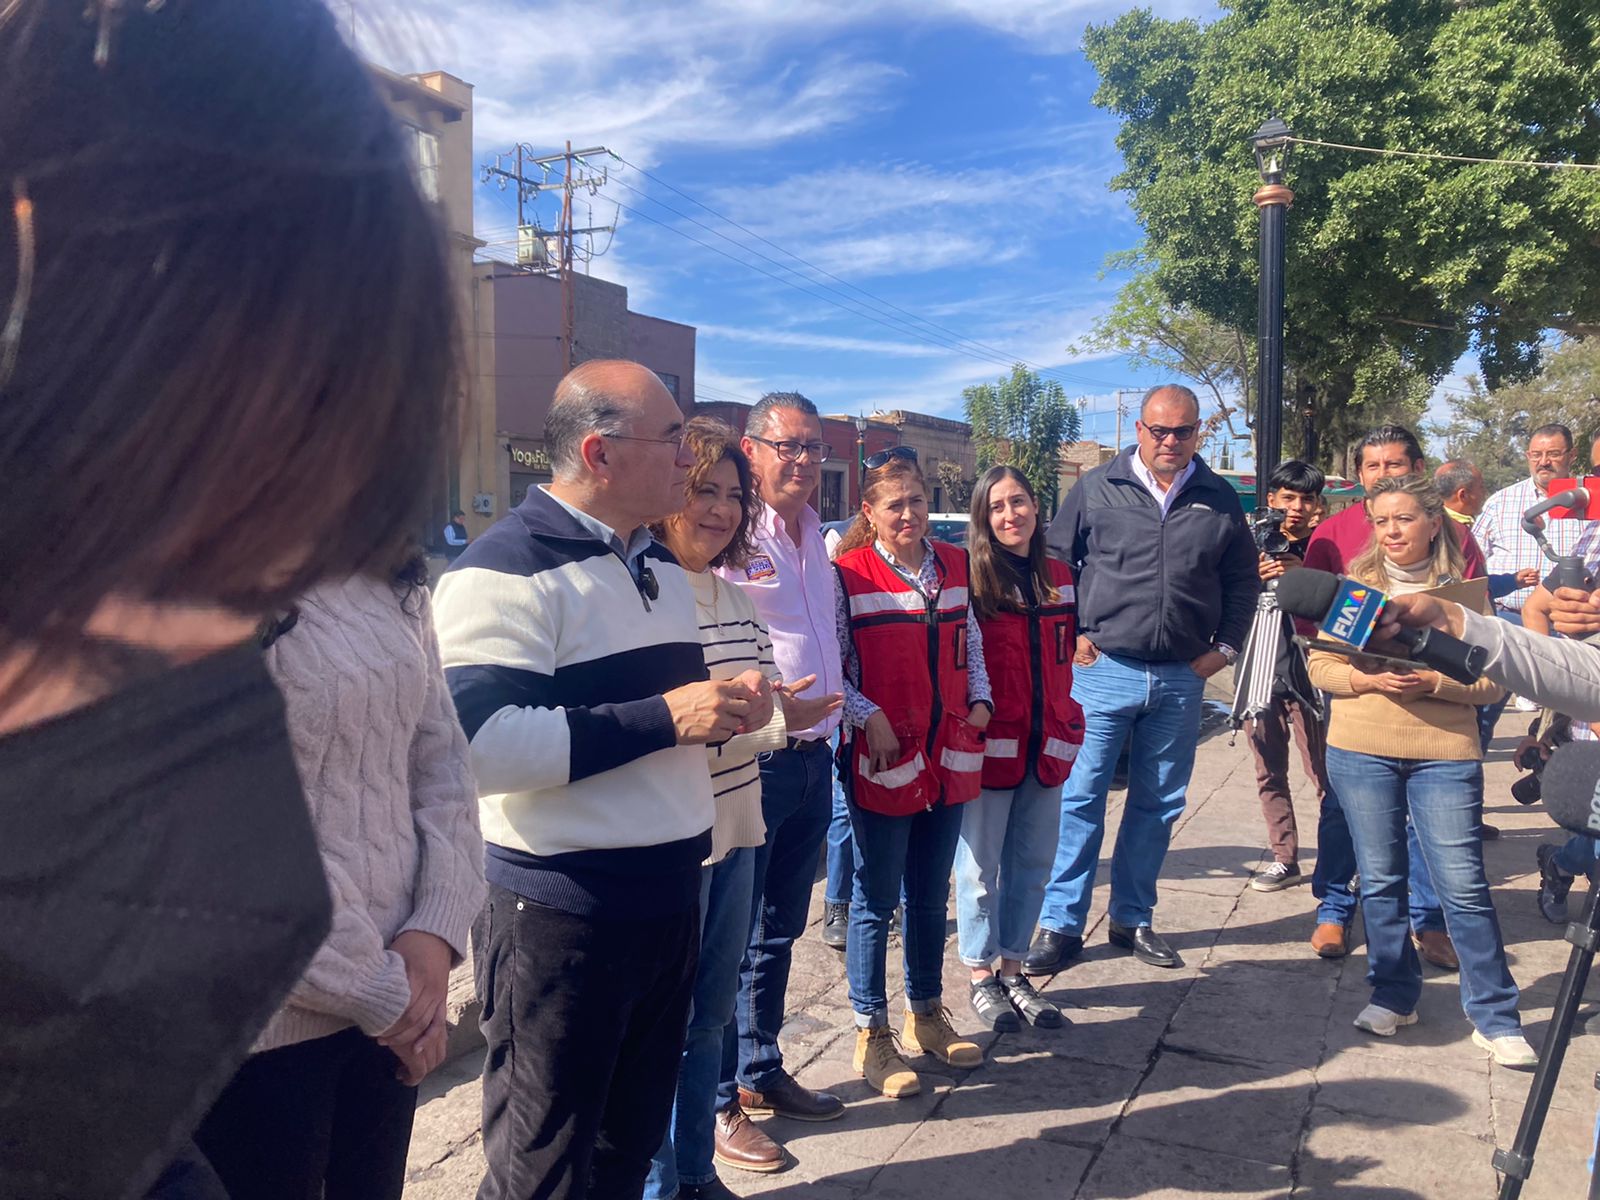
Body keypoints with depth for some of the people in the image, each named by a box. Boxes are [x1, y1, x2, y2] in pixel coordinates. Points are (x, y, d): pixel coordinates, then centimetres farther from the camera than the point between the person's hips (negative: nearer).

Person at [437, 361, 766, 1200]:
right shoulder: (506, 569, -16)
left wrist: (725, 707, 3)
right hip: (563, 914, -8)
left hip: (669, 900, 8)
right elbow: (477, 741, -28)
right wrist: (663, 719, -25)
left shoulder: (661, 568, 13)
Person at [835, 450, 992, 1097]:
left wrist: (981, 701, 5)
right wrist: (868, 717, -17)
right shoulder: (848, 575, -9)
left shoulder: (956, 565, 8)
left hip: (948, 753, 5)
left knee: (931, 897, 17)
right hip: (880, 757, -5)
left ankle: (927, 1016, 34)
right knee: (876, 900, 5)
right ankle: (871, 1035, 20)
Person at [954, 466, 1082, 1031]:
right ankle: (982, 976, 20)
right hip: (988, 744, -5)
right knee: (980, 864, 4)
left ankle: (1013, 969, 27)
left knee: (1033, 862, 13)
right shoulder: (968, 576, -7)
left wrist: (1065, 720, 10)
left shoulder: (1059, 578, 11)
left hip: (1046, 744, 6)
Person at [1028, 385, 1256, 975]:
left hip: (1181, 679, 3)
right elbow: (1055, 560, 5)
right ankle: (1061, 924, 8)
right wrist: (1068, 634, -3)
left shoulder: (1218, 499, 7)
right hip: (1104, 669, -3)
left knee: (1158, 804, 11)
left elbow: (1243, 578, 15)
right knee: (1079, 797, -2)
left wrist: (1225, 646, 6)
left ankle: (1133, 920, 25)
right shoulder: (1099, 488, 0)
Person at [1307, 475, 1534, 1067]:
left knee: (1463, 884, -2)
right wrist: (1369, 680, -16)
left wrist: (1434, 682, -17)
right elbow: (1321, 666, 2)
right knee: (1380, 879, 9)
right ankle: (1393, 995, 24)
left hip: (1446, 753, -1)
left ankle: (1495, 1017, 12)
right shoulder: (1353, 585, 4)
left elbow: (1492, 681, -1)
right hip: (1361, 751, 2)